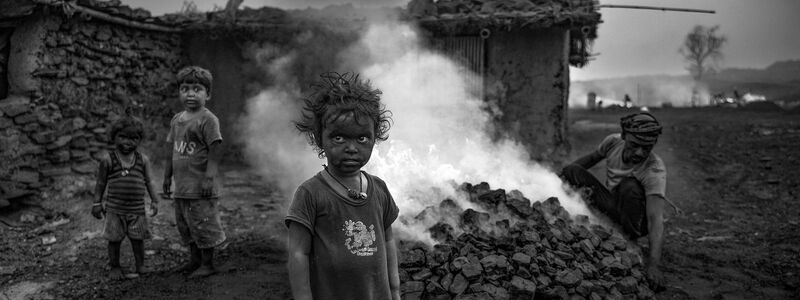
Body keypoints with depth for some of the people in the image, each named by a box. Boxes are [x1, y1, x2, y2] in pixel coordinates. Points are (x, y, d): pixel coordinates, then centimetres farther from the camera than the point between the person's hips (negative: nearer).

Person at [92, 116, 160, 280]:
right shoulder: (107, 159, -3)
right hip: (114, 209, -1)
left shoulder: (143, 159, 2)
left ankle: (140, 266, 21)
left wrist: (154, 200, 0)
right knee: (114, 239, 6)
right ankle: (115, 268, 20)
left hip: (137, 208, 1)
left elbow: (149, 182, 6)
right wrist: (97, 202, 2)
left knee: (138, 238, 8)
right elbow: (101, 182, 3)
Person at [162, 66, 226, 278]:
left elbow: (214, 151, -16)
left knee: (203, 224, -1)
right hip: (181, 186, 8)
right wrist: (167, 176, 18)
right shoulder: (177, 120, 12)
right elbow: (172, 151, 18)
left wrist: (209, 177, -22)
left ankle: (208, 264, 12)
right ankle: (195, 260, 30)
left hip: (200, 187, -8)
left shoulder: (207, 119, -12)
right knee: (186, 225, 16)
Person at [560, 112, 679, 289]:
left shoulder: (655, 171, -31)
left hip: (638, 220, -4)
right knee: (572, 170, -11)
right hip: (613, 208, 5)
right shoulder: (613, 142, -16)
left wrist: (653, 265, -51)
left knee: (629, 187, -36)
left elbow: (656, 219, -40)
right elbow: (592, 158, 8)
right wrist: (565, 175, 9)